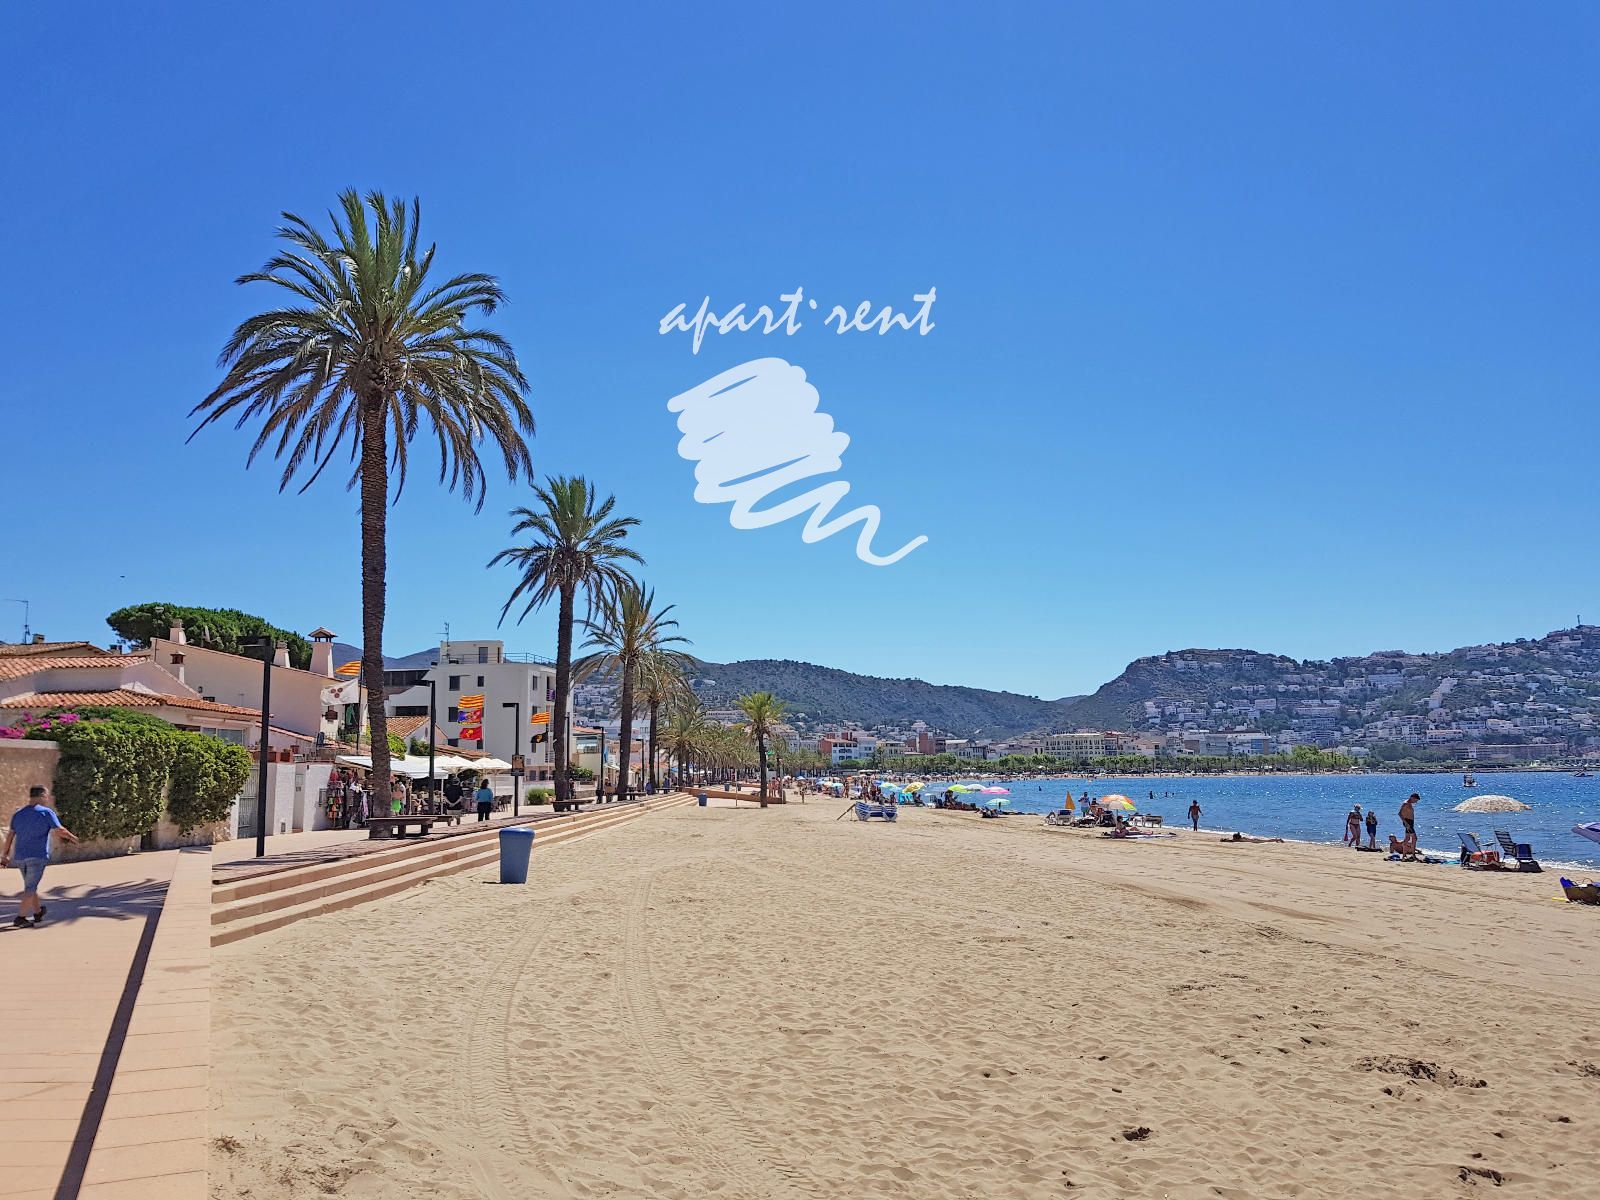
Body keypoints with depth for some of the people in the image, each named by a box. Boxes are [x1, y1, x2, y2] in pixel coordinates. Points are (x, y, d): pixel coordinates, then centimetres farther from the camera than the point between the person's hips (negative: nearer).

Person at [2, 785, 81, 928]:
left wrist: (5, 855, 12)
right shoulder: (46, 812, -6)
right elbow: (60, 831, -9)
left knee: (30, 886, 18)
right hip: (37, 856, -6)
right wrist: (72, 837, 9)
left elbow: (10, 835, 10)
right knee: (30, 888, -4)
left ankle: (38, 912, 32)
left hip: (20, 856, 6)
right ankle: (20, 917, -9)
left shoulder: (18, 813, 12)